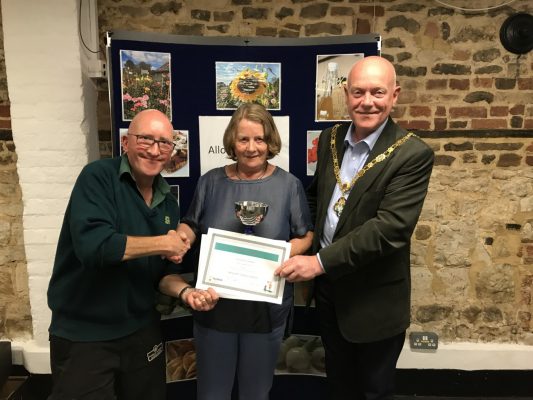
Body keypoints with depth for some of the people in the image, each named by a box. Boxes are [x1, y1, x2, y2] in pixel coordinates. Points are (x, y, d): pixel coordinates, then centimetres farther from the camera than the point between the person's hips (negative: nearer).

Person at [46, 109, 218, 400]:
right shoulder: (98, 177, -15)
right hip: (83, 336, -6)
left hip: (142, 330, 6)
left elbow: (162, 270, 7)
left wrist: (185, 291, -14)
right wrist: (163, 244, -20)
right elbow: (92, 244, -30)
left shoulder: (168, 202, 4)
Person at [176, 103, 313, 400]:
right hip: (215, 304, 1)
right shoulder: (211, 181, 0)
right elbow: (191, 225, 8)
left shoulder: (289, 185, -4)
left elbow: (306, 236, -1)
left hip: (266, 306, -1)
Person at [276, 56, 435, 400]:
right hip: (328, 286, 5)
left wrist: (321, 261, -28)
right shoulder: (330, 138, -1)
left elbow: (392, 227, -27)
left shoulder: (413, 155, -18)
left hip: (375, 299, -5)